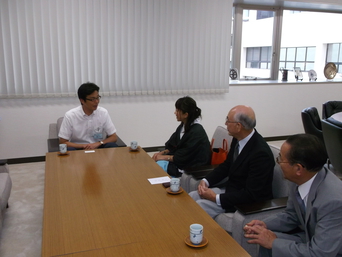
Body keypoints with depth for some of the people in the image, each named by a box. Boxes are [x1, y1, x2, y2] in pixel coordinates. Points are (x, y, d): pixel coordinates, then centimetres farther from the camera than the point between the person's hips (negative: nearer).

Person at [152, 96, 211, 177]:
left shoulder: (197, 132, -22)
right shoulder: (183, 126, 5)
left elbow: (183, 156, -20)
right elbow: (172, 145, 12)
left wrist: (164, 157, -15)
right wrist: (162, 153, -5)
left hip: (193, 169, -8)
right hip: (181, 161, 8)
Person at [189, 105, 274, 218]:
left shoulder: (261, 153, -28)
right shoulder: (238, 139, -4)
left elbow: (251, 195, -26)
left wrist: (216, 198, -22)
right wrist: (206, 181, -3)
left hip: (250, 203, -8)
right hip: (230, 190, 8)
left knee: (199, 207, -19)